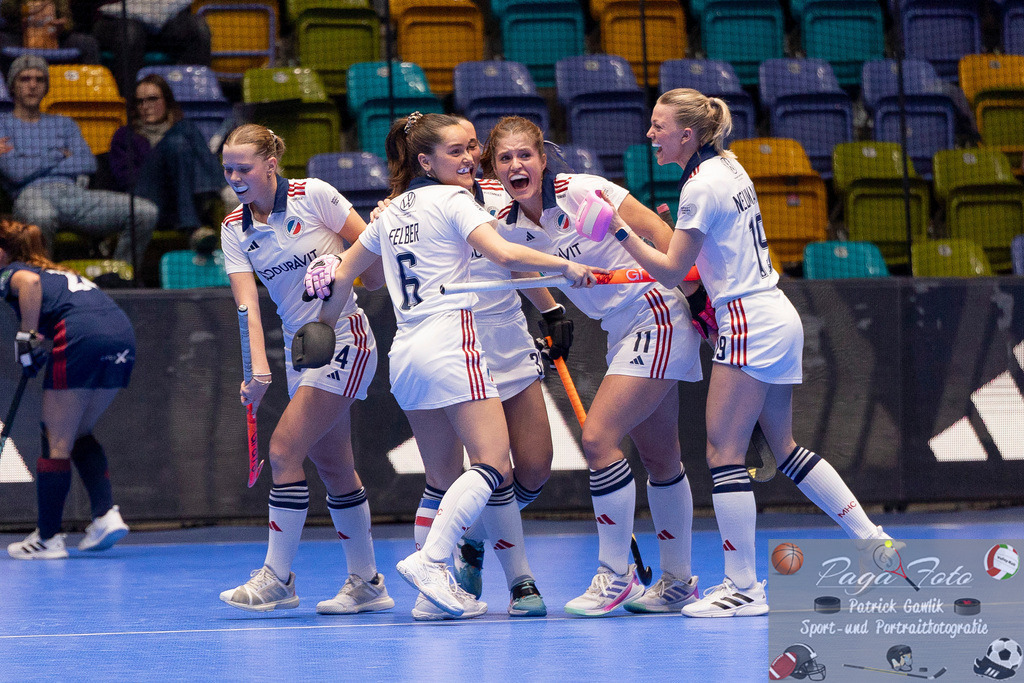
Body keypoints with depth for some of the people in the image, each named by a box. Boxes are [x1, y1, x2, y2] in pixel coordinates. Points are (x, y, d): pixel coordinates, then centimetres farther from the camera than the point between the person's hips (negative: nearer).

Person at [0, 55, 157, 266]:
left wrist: (34, 164, 5)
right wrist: (59, 156, 11)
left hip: (75, 193, 5)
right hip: (32, 193, -5)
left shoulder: (64, 124, 31)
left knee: (145, 212, -18)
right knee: (41, 216, -46)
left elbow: (88, 164, 11)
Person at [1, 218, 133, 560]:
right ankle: (107, 515, 9)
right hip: (123, 331, 7)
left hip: (80, 334, -7)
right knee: (79, 434, 22)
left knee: (57, 441, 3)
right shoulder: (62, 274, 34)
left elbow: (30, 282, -11)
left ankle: (48, 537, 7)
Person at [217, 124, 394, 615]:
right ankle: (366, 584, 19)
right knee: (333, 467, 10)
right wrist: (258, 366, -22)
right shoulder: (234, 229, 2)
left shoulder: (313, 196, -12)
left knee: (283, 450, -14)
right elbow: (247, 303, -9)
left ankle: (277, 578, -8)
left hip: (344, 337, -6)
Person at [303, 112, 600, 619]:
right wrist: (566, 265, -8)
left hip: (404, 352, 8)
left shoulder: (392, 211, 19)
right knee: (493, 465, -13)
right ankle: (430, 561, -27)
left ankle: (437, 587, 4)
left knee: (444, 477, 11)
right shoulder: (452, 200, -2)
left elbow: (342, 274, 27)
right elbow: (504, 255, -17)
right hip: (450, 341, -8)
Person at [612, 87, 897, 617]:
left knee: (723, 453, -7)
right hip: (777, 317, 10)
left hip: (750, 325, -10)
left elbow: (671, 272, -14)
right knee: (784, 448, 16)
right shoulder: (729, 167, 13)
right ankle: (874, 542, 16)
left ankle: (743, 587, -7)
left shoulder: (701, 187, -15)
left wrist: (623, 233, -18)